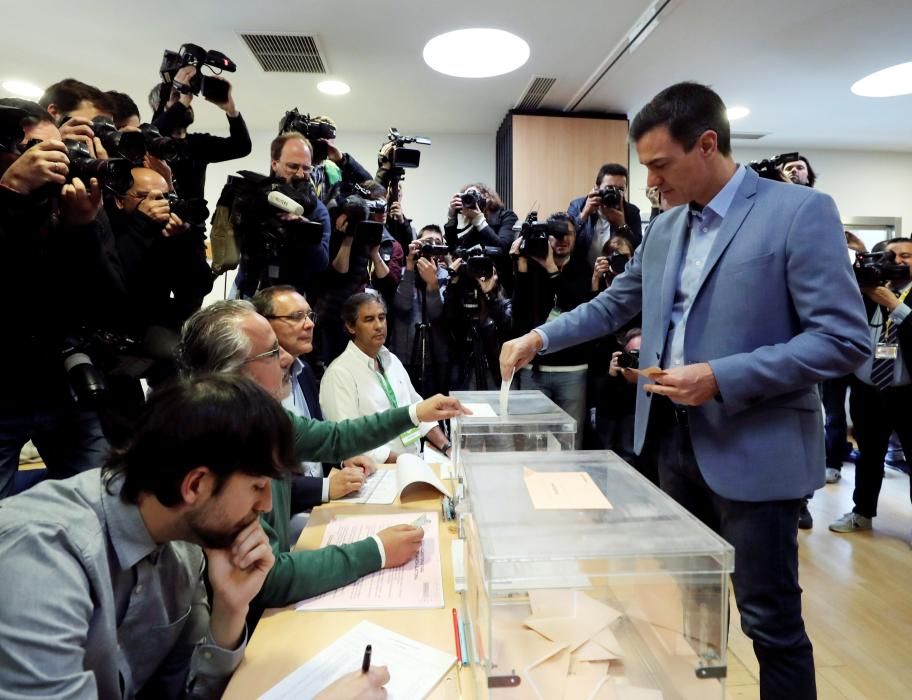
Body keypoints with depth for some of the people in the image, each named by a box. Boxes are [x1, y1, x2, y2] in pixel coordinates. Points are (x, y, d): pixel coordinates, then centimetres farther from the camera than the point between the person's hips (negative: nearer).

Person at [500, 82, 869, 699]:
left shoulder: (800, 212, -12)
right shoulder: (664, 229, 8)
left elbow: (846, 339, -16)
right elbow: (613, 305, 17)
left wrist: (721, 378, -24)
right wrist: (540, 337, 6)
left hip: (754, 450, -6)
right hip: (676, 439, 7)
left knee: (771, 619, 8)